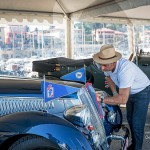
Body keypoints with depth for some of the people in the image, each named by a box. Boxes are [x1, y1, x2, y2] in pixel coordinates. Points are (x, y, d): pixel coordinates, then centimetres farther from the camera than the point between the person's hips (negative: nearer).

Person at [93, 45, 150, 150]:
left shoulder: (125, 69, -44)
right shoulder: (108, 65, -21)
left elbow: (123, 99, -44)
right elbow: (108, 76, 5)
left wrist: (101, 99, -40)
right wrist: (114, 92, -8)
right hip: (130, 92, 8)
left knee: (137, 124, -8)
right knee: (130, 119, 21)